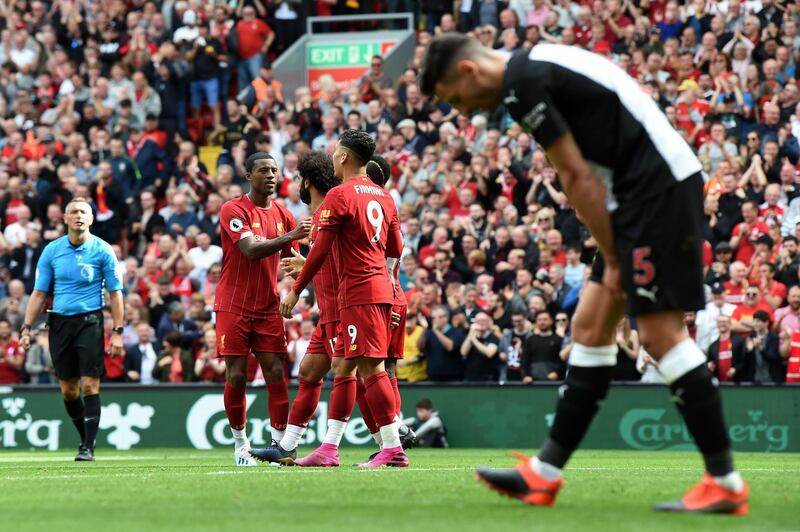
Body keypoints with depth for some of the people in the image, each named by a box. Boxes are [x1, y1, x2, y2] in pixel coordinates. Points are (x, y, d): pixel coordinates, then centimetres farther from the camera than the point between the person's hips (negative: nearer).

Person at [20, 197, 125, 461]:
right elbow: (39, 293, 9)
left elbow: (115, 293, 0)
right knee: (68, 389, 6)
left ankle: (88, 447, -7)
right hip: (59, 321, 3)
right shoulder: (51, 251, 6)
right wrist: (26, 328, 1)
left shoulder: (102, 250, -2)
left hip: (90, 321, -3)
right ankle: (85, 438, 23)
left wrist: (117, 332, -6)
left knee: (89, 385, -9)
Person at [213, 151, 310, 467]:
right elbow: (250, 250, -23)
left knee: (276, 375, -4)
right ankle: (240, 444, 11)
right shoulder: (234, 210, -8)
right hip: (234, 307, -4)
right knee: (236, 376, -2)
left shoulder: (283, 215, 9)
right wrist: (289, 236, -33)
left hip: (268, 308, 4)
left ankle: (279, 444, -3)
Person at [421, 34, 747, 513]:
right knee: (591, 327, 10)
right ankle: (545, 474, 13)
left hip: (657, 186, -10)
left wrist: (613, 258, -5)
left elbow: (577, 177, -11)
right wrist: (614, 257, 13)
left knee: (661, 333, -10)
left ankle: (726, 483, -7)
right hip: (653, 187, 10)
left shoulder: (520, 84, -11)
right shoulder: (537, 67, 19)